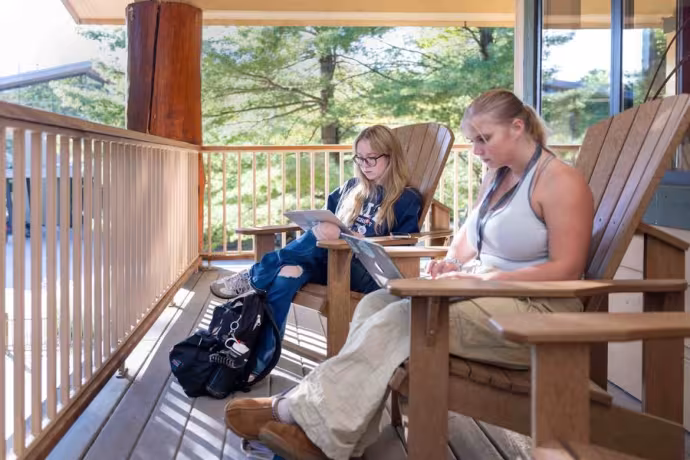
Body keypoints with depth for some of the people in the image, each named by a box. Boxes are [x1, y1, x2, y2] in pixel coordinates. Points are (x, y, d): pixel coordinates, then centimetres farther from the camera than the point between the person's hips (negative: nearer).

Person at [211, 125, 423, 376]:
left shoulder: (407, 200, 4)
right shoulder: (351, 188, 21)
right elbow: (324, 217, 23)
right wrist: (319, 228, -2)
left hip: (367, 270, -4)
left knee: (316, 242, -32)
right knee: (288, 273, -29)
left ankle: (253, 276, -16)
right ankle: (257, 361, -31)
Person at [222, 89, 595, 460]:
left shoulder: (560, 180, -10)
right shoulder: (497, 176, 15)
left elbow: (566, 269, -17)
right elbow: (469, 234, 23)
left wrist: (483, 279, -23)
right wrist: (453, 263, 0)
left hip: (532, 310, -8)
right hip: (482, 292, 8)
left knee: (402, 318, -27)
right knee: (376, 303, -14)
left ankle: (307, 413, -20)